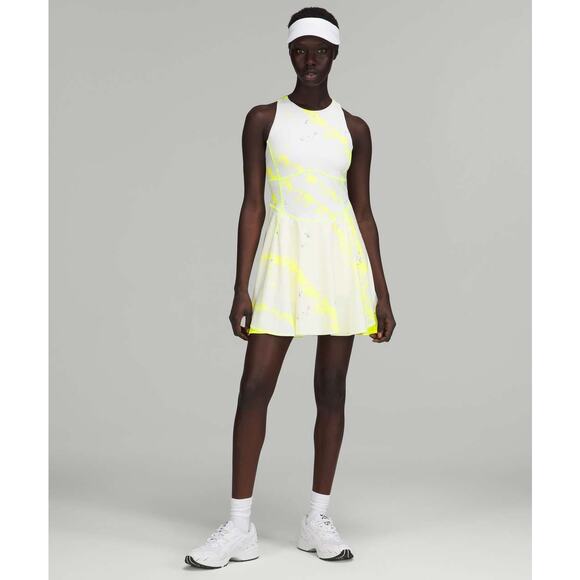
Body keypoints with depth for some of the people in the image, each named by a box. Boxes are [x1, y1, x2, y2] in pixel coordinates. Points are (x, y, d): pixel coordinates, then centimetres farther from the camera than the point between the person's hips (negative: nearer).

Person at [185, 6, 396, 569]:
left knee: (332, 387, 5)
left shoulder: (354, 129, 8)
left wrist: (382, 294, 6)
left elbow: (363, 211, 9)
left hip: (342, 258, 2)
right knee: (255, 385, -6)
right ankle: (240, 526, 3)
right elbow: (253, 204, 0)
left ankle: (318, 518, 17)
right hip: (284, 259, -1)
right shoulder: (263, 119, 3)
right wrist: (241, 287, -7)